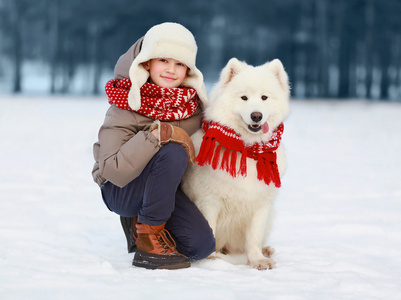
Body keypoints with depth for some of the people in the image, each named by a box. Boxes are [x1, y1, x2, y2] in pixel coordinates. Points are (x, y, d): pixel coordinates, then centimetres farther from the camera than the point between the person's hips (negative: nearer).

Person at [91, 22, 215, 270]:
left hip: (166, 190, 6)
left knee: (202, 245, -15)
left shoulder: (191, 100, -4)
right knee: (173, 152, -33)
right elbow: (113, 171, -32)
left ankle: (138, 222, 13)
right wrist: (157, 134, -36)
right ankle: (148, 234, -17)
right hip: (120, 190, -6)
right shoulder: (126, 107, -20)